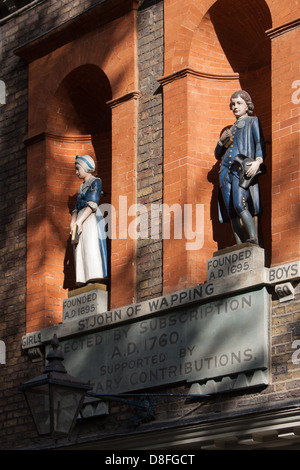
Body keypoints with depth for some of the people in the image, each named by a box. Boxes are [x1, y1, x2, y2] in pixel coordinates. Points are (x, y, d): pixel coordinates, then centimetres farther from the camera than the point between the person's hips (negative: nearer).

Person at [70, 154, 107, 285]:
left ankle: (94, 279, -23)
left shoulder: (96, 182, 1)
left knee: (91, 247, -17)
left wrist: (80, 220, -21)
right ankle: (82, 280, -8)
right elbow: (77, 207, 15)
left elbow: (92, 204, -12)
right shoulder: (82, 186, 24)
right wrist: (73, 221, -4)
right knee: (80, 250, -3)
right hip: (80, 220, 7)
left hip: (91, 218, -7)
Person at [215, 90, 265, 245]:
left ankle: (253, 240, -32)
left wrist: (258, 161, -19)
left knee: (239, 204, -27)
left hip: (243, 169, -6)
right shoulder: (231, 129, 31)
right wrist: (222, 140, 10)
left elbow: (260, 143, 0)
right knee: (231, 211, -8)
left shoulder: (252, 121, 15)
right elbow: (218, 155, 31)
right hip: (227, 171, 6)